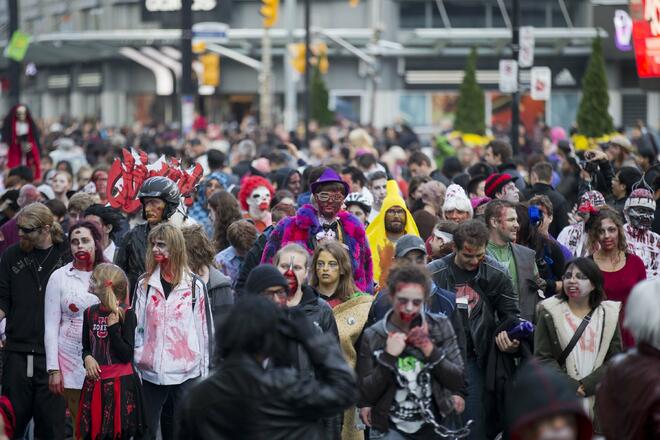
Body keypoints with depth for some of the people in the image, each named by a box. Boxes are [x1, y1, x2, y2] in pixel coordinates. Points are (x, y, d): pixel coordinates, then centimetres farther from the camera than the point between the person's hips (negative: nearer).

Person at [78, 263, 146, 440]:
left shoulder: (126, 314, -8)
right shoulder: (90, 313, 8)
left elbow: (127, 355, -12)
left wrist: (113, 326, -18)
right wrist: (87, 358, -5)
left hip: (120, 384, -5)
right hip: (95, 383, 5)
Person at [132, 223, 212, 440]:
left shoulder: (195, 285, 1)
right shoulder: (145, 284, 7)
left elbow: (204, 329, 3)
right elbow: (136, 326, 8)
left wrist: (204, 372, 2)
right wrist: (134, 365, 4)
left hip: (186, 372, -2)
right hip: (150, 371, 2)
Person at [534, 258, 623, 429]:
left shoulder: (608, 314, 9)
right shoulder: (549, 313, 5)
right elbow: (543, 358, -1)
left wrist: (586, 386, -10)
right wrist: (573, 387, -11)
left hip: (598, 401, 1)